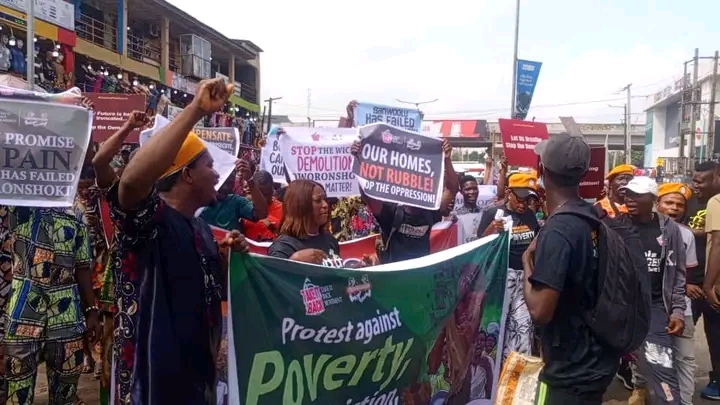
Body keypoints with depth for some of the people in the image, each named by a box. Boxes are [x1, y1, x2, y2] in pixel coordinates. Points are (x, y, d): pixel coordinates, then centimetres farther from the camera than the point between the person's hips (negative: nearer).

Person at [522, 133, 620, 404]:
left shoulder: (556, 232, -26)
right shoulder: (594, 217, 0)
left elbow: (540, 311, -29)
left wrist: (527, 262, -15)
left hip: (572, 372, -8)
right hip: (596, 359, 8)